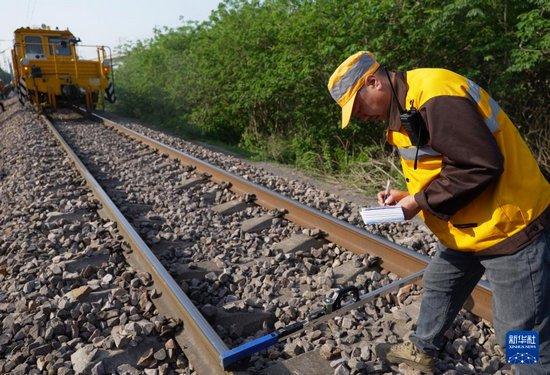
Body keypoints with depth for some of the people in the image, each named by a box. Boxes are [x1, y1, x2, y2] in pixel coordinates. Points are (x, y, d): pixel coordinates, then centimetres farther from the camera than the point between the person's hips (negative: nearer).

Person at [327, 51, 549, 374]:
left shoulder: (434, 96, -25)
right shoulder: (404, 107, 9)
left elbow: (482, 165, -28)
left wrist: (421, 201, -19)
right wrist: (409, 195, 1)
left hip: (510, 224, -10)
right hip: (467, 227, 10)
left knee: (523, 333, 1)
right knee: (438, 286, 24)